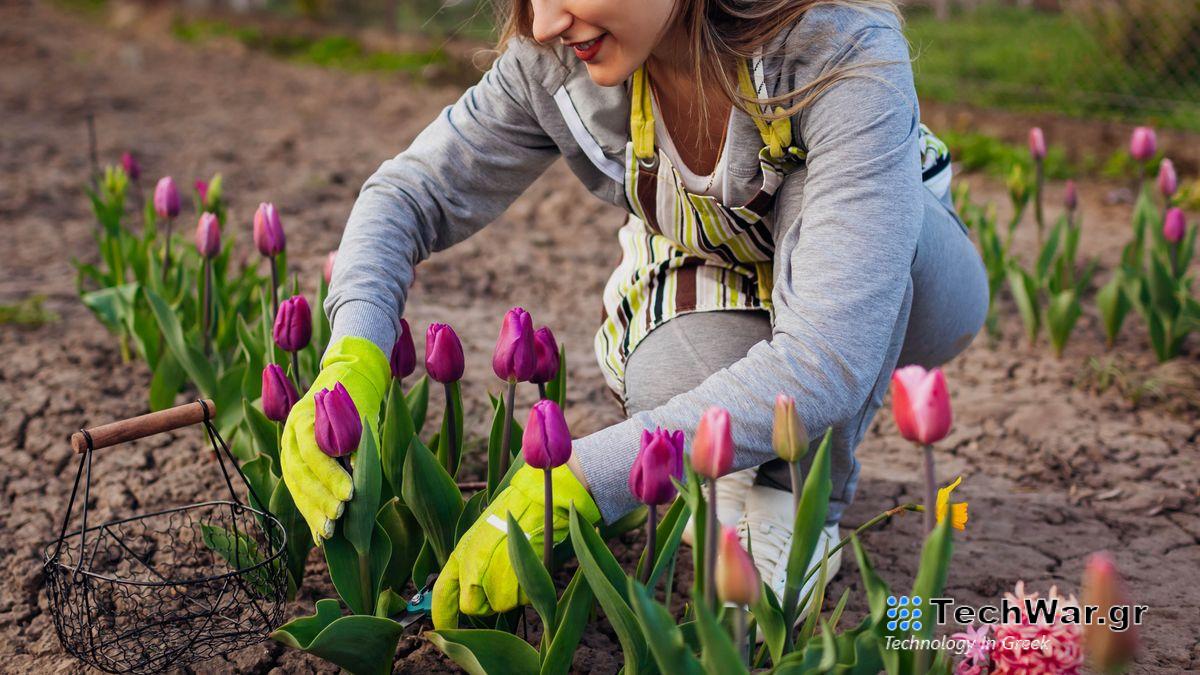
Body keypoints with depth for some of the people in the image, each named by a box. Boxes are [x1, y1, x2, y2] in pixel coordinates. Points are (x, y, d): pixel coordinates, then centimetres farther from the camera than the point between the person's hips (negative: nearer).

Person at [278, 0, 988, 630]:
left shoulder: (848, 57, -38)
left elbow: (831, 357, -45)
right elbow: (412, 192, -16)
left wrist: (572, 485, -49)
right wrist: (350, 365, -37)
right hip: (713, 289, 2)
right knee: (676, 382, -34)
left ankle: (800, 490, -13)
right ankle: (739, 478, 3)